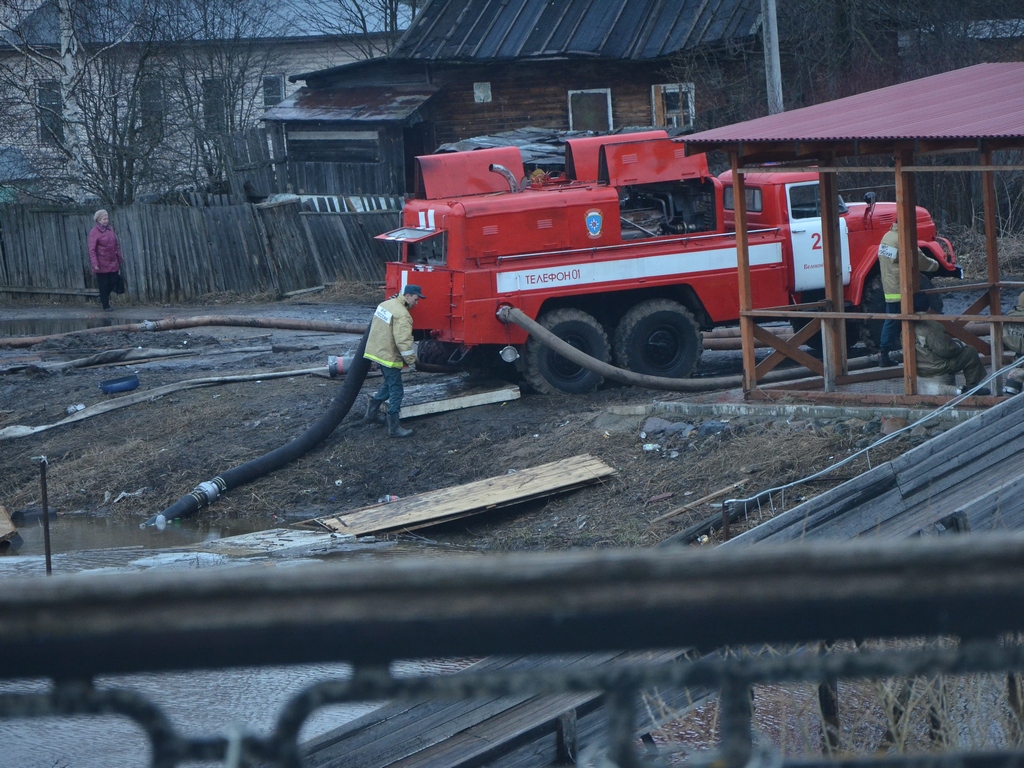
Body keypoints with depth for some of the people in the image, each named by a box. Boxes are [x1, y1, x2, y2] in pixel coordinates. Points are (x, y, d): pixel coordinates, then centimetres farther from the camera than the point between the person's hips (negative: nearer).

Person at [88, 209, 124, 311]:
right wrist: (94, 264, -21)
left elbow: (116, 244, 16)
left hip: (113, 263, 6)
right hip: (102, 264, -6)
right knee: (103, 285, 0)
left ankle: (103, 297, 29)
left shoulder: (110, 229, 9)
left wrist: (119, 258, 15)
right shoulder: (94, 232, -11)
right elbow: (92, 249, -15)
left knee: (114, 281, 5)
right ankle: (106, 306, 9)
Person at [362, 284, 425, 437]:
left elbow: (375, 327, 19)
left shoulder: (386, 304, 7)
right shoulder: (402, 315, -22)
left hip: (376, 350, 9)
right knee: (396, 390, -1)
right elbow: (403, 341, -26)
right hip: (389, 356, -9)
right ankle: (394, 427, 2)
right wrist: (411, 360, -17)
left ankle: (372, 411, 31)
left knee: (389, 384, 26)